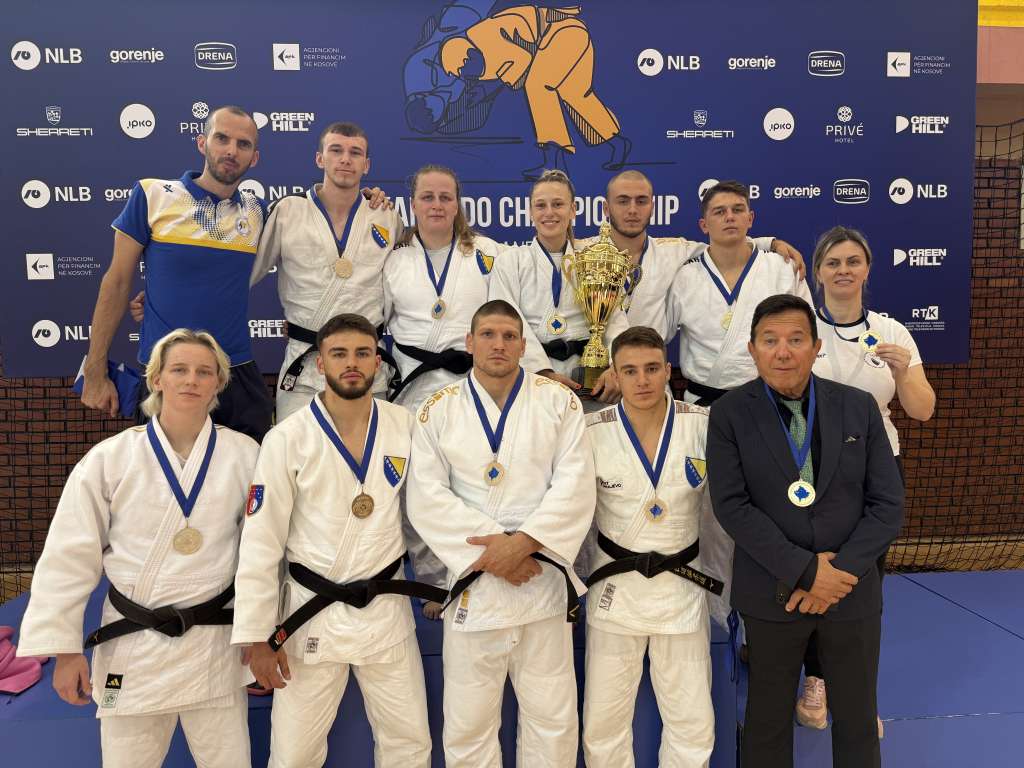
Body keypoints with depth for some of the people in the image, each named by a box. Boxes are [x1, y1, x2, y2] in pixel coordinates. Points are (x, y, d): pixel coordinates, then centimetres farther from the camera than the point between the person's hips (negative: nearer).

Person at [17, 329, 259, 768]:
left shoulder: (244, 455, -4)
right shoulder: (109, 459, -7)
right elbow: (70, 557, -1)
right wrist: (64, 648, -1)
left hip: (215, 644, 1)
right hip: (131, 646, 0)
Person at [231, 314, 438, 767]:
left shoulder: (405, 426, -3)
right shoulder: (287, 439, -10)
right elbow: (260, 542, -8)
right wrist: (257, 635, -7)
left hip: (386, 609, 2)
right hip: (313, 612, -2)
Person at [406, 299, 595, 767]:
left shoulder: (558, 402, 2)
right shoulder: (438, 411, 2)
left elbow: (574, 487, -6)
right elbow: (428, 499, -5)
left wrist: (521, 544, -16)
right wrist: (491, 553, -13)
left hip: (543, 579, 0)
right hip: (473, 582, 0)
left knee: (552, 719, 12)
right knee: (467, 726, 10)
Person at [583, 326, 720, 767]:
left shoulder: (703, 425, -9)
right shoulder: (592, 432, -12)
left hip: (682, 587, 1)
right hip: (615, 587, -1)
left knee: (694, 726, 12)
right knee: (602, 724, 10)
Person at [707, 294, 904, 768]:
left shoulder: (859, 408, -2)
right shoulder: (729, 414, -8)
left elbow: (888, 505, -3)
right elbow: (731, 506, -14)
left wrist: (840, 573, -13)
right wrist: (804, 571, -18)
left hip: (853, 591, 2)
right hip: (771, 595, -2)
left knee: (857, 719, 17)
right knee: (768, 718, 14)